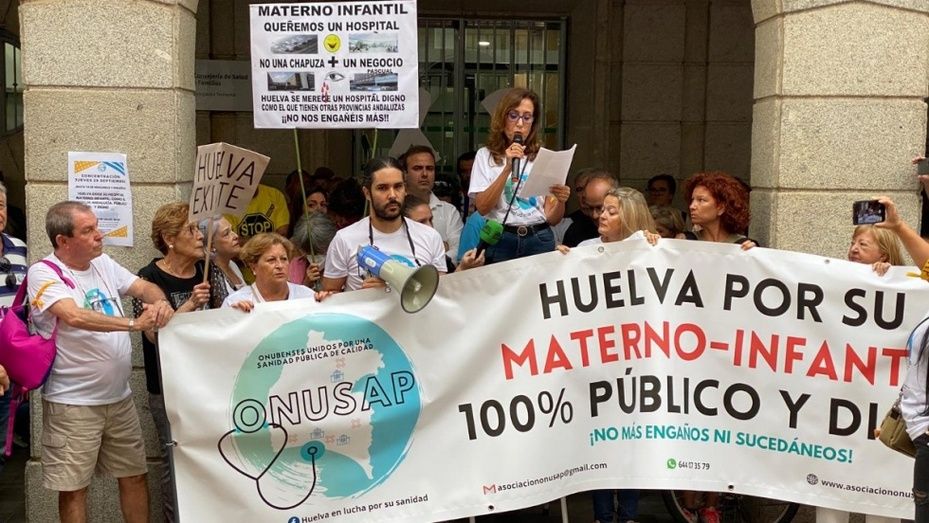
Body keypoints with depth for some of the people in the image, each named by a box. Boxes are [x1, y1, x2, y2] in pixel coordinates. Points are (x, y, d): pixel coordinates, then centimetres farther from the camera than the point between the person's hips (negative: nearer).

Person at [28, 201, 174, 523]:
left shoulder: (103, 264, 6)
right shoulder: (43, 274, -14)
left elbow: (145, 287, 8)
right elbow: (74, 316, -29)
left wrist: (160, 302, -15)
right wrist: (134, 324, -30)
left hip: (119, 397, 6)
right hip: (72, 403, -6)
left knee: (135, 475, 15)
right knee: (73, 487, 5)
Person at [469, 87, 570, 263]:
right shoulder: (486, 155, 2)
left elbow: (552, 219, 5)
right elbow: (482, 207, -10)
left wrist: (560, 201, -16)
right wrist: (508, 168, -17)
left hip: (539, 240, 2)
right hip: (501, 241, -1)